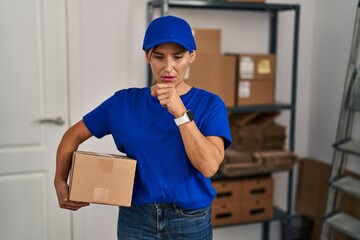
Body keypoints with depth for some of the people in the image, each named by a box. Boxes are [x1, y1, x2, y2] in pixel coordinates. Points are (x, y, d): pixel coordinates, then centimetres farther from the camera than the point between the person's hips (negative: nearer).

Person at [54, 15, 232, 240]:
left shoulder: (209, 104, -8)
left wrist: (180, 113, -27)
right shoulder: (124, 102, -3)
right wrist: (60, 181, -5)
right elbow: (74, 135, 7)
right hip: (135, 220, 1)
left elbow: (209, 166, -19)